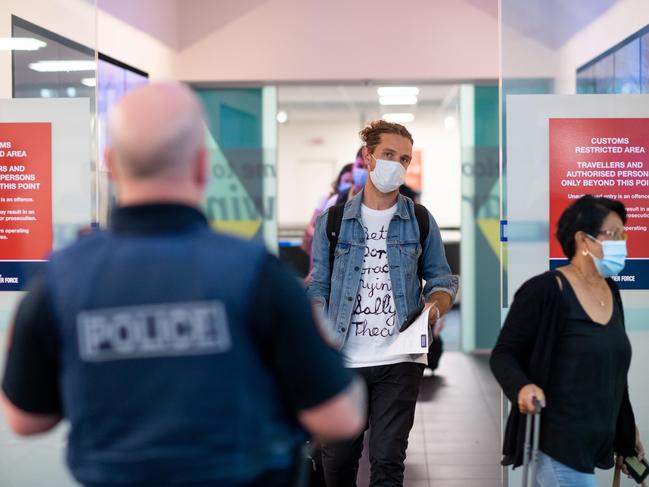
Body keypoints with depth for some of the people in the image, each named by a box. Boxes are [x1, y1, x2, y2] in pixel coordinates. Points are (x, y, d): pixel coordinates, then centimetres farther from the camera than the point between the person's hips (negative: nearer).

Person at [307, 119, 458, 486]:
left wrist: (434, 305, -12)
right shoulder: (332, 221, 5)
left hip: (400, 362, -1)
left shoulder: (421, 222, 6)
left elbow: (443, 282, 10)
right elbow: (319, 288, 7)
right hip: (342, 361, 1)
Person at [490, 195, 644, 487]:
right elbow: (503, 355, -10)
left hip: (595, 441, 8)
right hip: (556, 440, -8)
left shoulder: (611, 291, 11)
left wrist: (626, 431, 23)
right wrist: (522, 386, -30)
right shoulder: (545, 290, -14)